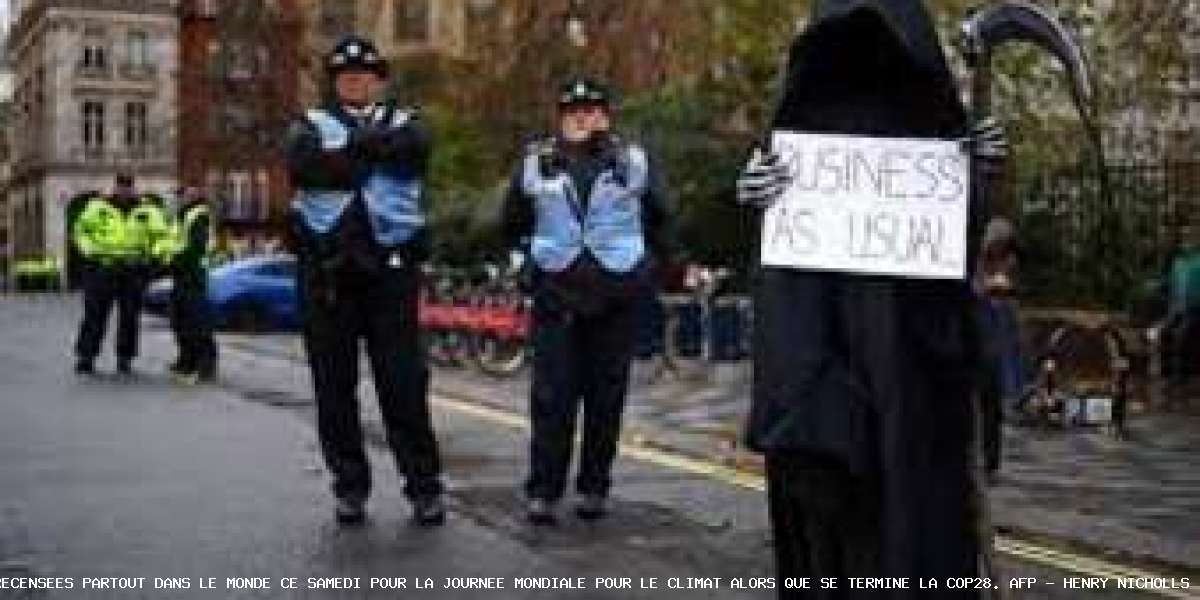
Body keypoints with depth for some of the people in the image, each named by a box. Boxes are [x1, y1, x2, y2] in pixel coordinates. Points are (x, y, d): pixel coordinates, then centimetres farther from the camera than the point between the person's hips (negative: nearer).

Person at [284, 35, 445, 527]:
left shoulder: (402, 123, 14)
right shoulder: (311, 124, 13)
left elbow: (415, 149, -12)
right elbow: (304, 165, -10)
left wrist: (350, 144, -9)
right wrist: (374, 152, -9)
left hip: (390, 267, -1)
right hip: (326, 268, 1)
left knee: (404, 381, -1)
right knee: (334, 385, 5)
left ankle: (424, 485, 8)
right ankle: (349, 487, 16)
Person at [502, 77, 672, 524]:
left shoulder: (634, 161, 7)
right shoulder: (536, 162, 9)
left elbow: (657, 219, 16)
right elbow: (514, 223, 20)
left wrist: (640, 261, 11)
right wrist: (544, 251, 13)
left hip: (617, 293, 0)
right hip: (556, 292, 0)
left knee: (607, 395, 4)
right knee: (552, 395, -3)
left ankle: (594, 487, 15)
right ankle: (542, 491, 3)